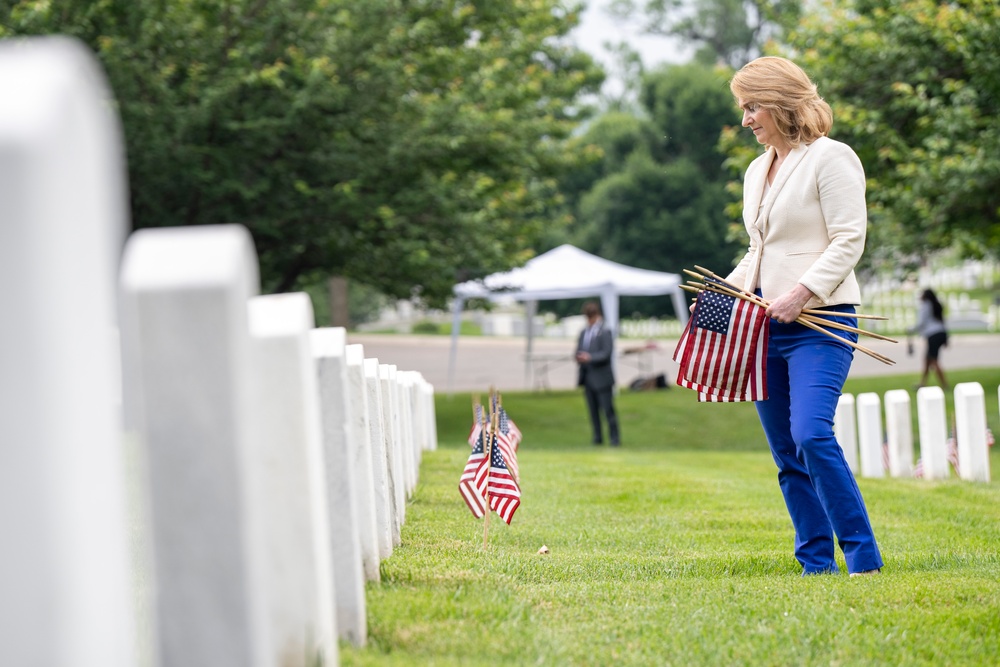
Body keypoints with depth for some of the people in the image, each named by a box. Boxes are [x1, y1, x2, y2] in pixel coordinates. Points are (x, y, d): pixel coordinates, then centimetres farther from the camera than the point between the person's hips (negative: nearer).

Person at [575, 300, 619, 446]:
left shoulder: (605, 333, -8)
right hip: (588, 378, 7)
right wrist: (579, 358, -7)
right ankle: (597, 437, 15)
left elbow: (607, 353, -15)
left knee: (608, 409, -4)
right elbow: (578, 352, 17)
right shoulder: (583, 333, 15)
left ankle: (614, 438, 0)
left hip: (601, 378, -7)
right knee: (593, 409, 9)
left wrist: (590, 358, -24)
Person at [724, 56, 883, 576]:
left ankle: (864, 559, -16)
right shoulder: (758, 170, 19)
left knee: (812, 436, -22)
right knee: (786, 453, 4)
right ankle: (817, 564, 9)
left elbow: (849, 240, -13)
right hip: (764, 324, 8)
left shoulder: (830, 158, -5)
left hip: (819, 323, -8)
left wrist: (802, 292, -21)